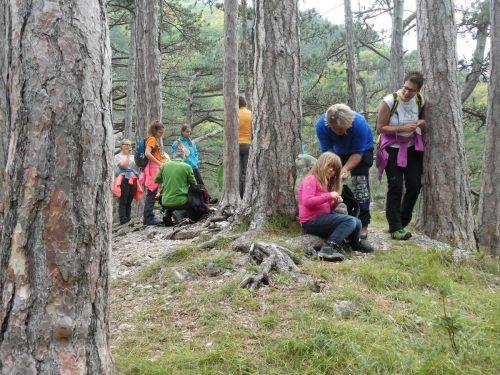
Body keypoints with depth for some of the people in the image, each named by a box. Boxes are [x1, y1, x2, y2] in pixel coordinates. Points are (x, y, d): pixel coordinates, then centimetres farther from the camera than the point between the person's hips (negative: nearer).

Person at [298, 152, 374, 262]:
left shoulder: (326, 184, 21)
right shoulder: (311, 179, -9)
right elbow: (307, 202, -23)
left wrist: (335, 203, 1)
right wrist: (329, 195, -21)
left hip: (322, 218, 9)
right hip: (312, 221, -9)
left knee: (357, 223, 7)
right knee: (350, 221, -21)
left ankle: (355, 243, 38)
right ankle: (328, 248, -30)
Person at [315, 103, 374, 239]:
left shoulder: (359, 123, -39)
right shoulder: (321, 125, -33)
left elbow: (357, 153, -32)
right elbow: (327, 152, -27)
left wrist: (345, 168, -48)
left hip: (363, 150, -3)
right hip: (338, 151, 3)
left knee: (360, 184, -13)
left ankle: (363, 225, -8)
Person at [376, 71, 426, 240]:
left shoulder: (420, 101, -3)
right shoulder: (389, 101, -20)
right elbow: (380, 127, -17)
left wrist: (422, 123, -9)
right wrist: (402, 128, -28)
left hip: (412, 147, 6)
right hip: (392, 148, -5)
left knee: (415, 186, 2)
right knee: (395, 188, -7)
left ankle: (402, 222, 19)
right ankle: (395, 228, 1)